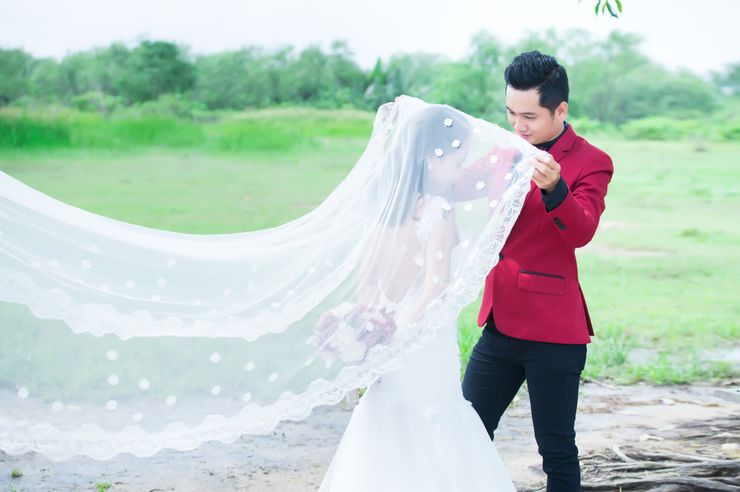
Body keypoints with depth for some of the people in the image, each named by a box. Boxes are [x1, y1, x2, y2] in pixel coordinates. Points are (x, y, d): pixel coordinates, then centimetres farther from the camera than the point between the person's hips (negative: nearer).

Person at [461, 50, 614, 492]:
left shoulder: (591, 163, -7)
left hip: (553, 331, -6)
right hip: (501, 323, 6)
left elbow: (581, 232, -22)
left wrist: (554, 188, -41)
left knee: (556, 449, 1)